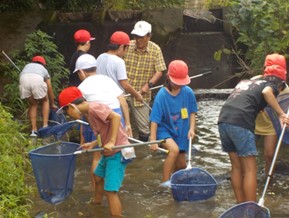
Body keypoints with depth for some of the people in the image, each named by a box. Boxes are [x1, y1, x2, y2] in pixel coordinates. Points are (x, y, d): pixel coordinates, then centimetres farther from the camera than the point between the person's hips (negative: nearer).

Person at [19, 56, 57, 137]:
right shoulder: (43, 69, 37)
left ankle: (34, 130, 16)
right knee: (45, 101, 27)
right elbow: (50, 90, 43)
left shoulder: (27, 66, 42)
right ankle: (45, 126, 18)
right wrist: (52, 104, 59)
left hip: (24, 79, 2)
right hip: (37, 79, -1)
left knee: (33, 104, 25)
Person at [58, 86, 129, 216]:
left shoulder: (93, 107, -18)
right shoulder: (89, 113, 12)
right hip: (110, 151, 11)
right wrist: (92, 144, 12)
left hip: (118, 151, -11)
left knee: (110, 190, -14)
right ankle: (96, 206, 53)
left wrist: (111, 142, -30)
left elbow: (116, 116, -28)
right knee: (98, 177, 30)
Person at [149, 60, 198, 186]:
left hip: (181, 132, 4)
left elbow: (192, 112, 5)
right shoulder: (162, 95, -19)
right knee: (174, 149, -33)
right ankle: (165, 181, -22)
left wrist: (191, 128, -9)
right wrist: (153, 140, -25)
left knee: (181, 165, 8)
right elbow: (154, 119, -20)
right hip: (165, 130, -4)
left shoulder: (188, 92, -9)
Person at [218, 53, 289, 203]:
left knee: (236, 166, 17)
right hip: (240, 123, -7)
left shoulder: (245, 82, 31)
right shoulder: (272, 85, 11)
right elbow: (267, 92, -12)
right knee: (250, 169, -1)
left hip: (223, 120, 7)